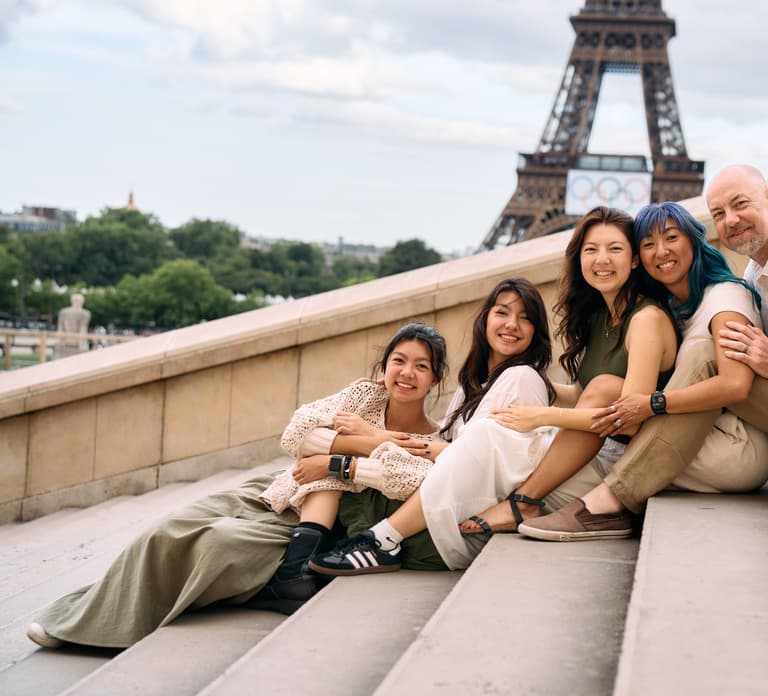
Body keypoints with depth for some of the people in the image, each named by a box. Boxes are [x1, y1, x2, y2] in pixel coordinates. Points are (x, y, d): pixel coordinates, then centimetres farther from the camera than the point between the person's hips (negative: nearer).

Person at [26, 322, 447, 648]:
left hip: (310, 526, -4)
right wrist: (362, 443, -14)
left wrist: (334, 461, -23)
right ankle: (82, 617, 1)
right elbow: (295, 435, -7)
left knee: (220, 541, -27)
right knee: (171, 533, -13)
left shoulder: (429, 443, -4)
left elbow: (407, 481, -29)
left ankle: (123, 628, -9)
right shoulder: (364, 396, 4)